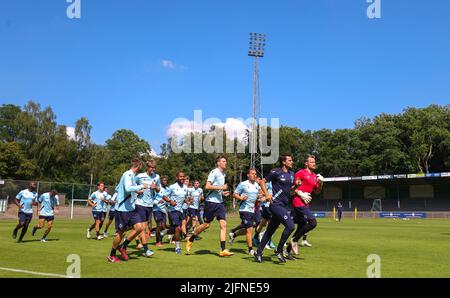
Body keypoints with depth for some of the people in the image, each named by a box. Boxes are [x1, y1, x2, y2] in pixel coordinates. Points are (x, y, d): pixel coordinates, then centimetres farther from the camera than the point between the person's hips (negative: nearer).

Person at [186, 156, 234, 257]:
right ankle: (190, 240, 24)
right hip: (211, 202, -7)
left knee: (223, 224, -5)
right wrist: (220, 187, -19)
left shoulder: (223, 174, 17)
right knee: (206, 224, 1)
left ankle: (223, 250, -5)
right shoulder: (214, 172, -10)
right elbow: (207, 186, -19)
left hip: (220, 202, 7)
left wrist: (223, 193, 11)